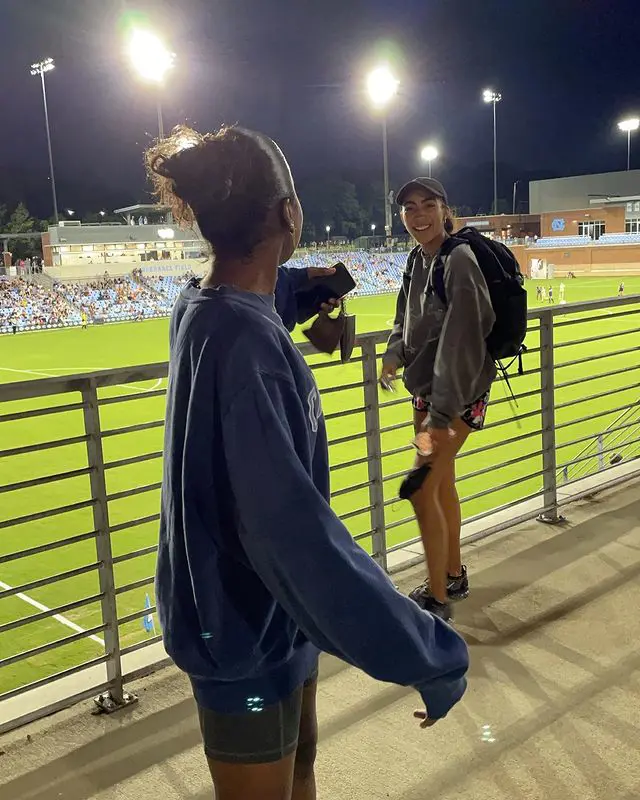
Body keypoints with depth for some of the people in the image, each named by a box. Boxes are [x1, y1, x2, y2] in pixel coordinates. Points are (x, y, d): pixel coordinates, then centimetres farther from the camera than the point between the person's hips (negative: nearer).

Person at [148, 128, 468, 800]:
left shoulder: (206, 313, -1)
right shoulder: (241, 338, -31)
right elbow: (291, 525, -39)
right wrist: (431, 655, -36)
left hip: (267, 611, 9)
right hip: (246, 629, -9)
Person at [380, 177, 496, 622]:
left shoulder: (458, 260, -21)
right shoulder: (418, 259, 5)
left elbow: (461, 342, -28)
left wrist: (442, 411, -32)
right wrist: (395, 352, 6)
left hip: (458, 391, -9)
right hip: (426, 386, 9)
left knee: (422, 491, -7)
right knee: (441, 482, 18)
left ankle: (437, 601, 9)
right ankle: (454, 576, 36)